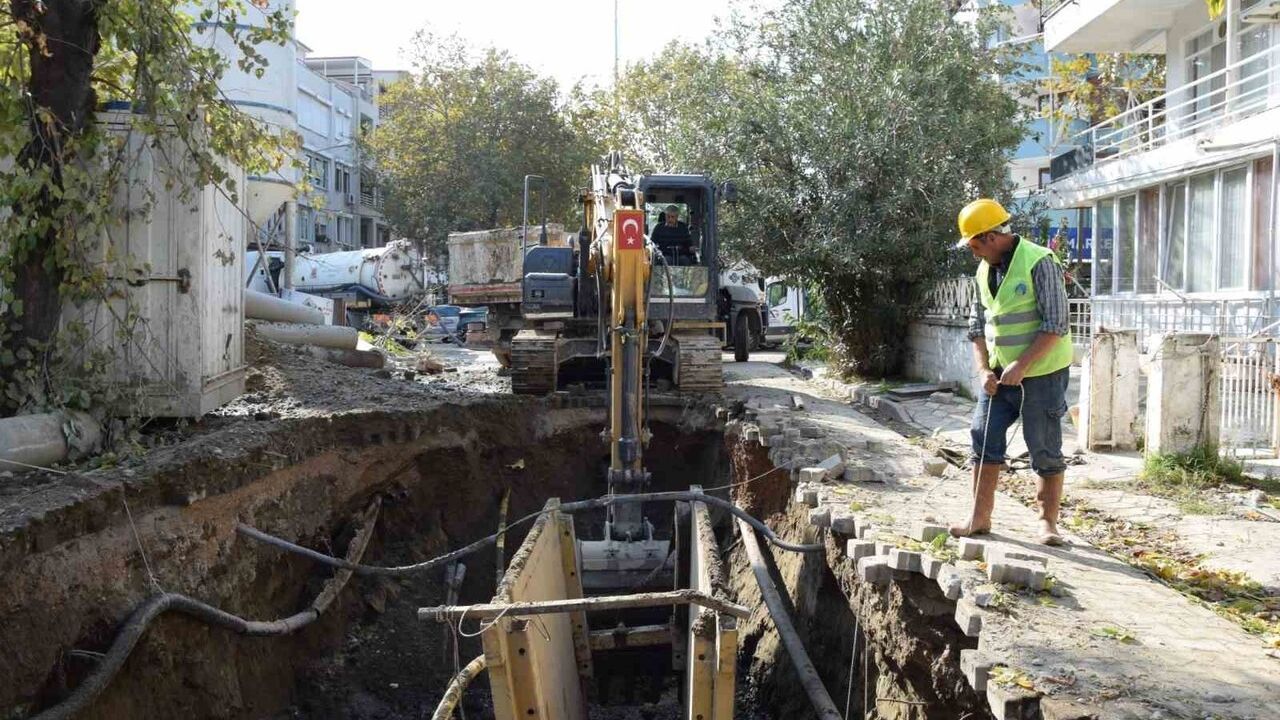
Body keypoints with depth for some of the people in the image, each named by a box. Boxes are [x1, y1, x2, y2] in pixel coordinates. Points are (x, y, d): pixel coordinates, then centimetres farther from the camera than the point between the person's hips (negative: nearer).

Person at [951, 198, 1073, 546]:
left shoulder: (1039, 262, -14)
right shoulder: (984, 271, 9)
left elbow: (1055, 324, -18)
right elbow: (977, 325, 13)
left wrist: (1022, 365, -21)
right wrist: (983, 370, 1)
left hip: (1041, 374, -7)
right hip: (1000, 374, 7)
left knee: (1045, 449, 1)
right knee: (985, 441, 5)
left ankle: (1048, 522, 13)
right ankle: (980, 517, 14)